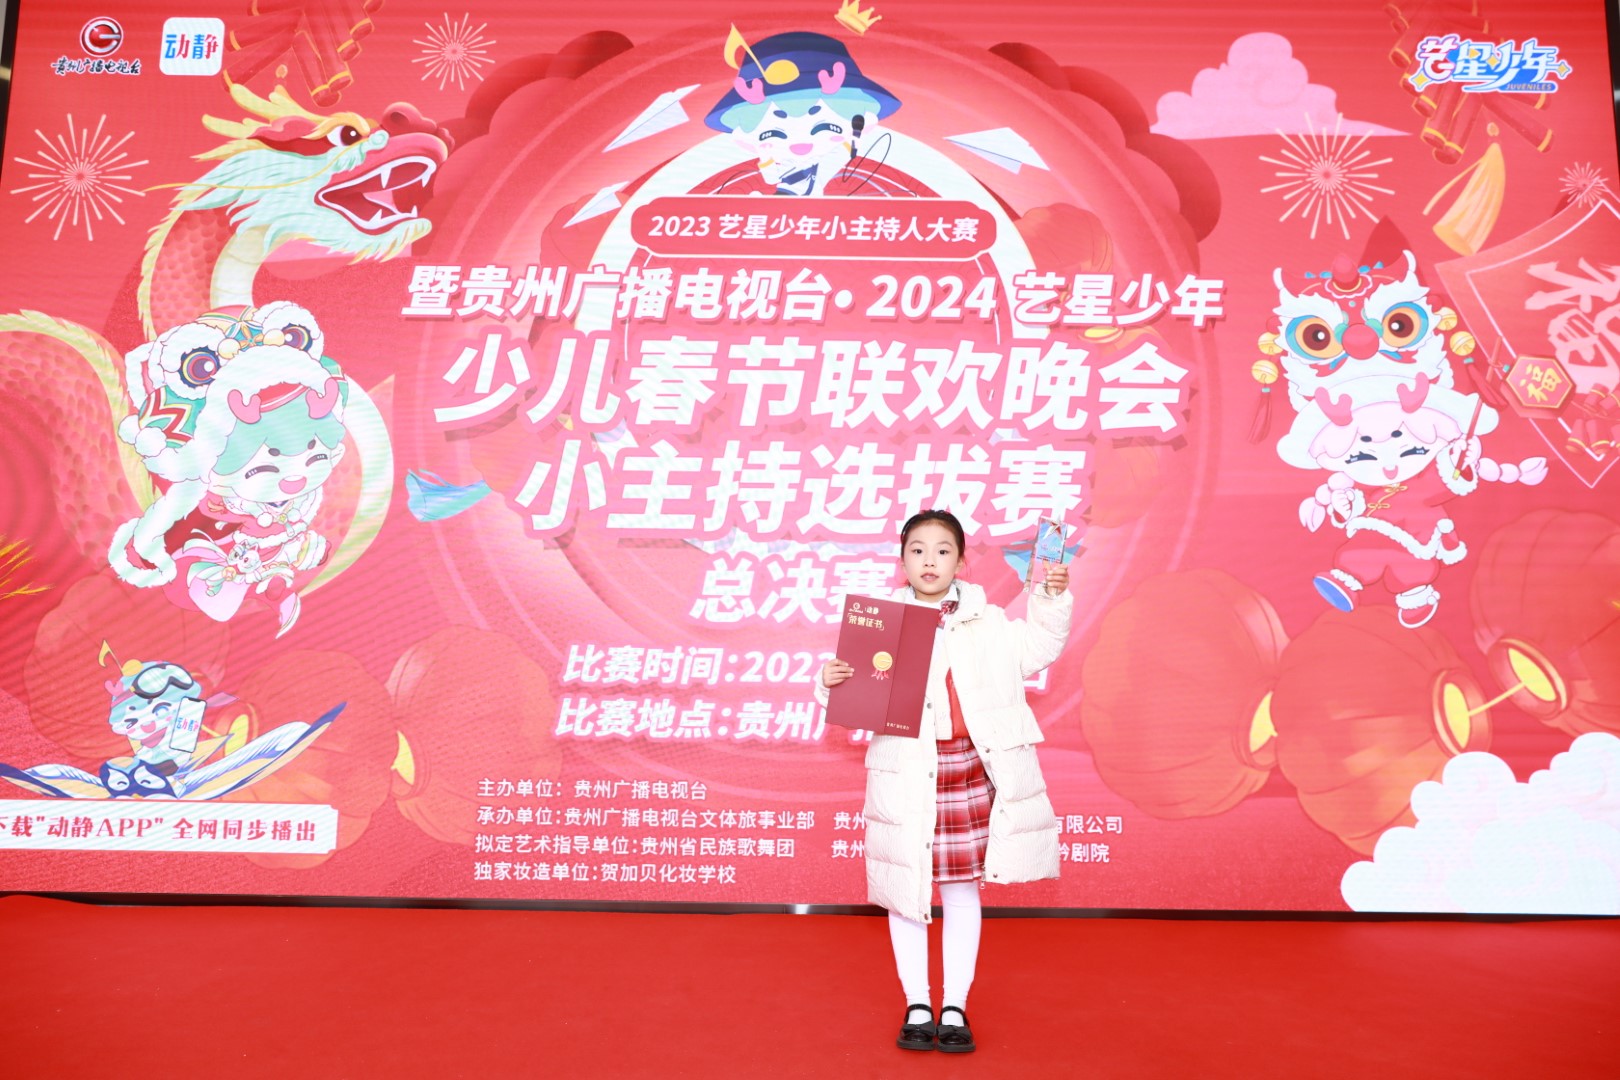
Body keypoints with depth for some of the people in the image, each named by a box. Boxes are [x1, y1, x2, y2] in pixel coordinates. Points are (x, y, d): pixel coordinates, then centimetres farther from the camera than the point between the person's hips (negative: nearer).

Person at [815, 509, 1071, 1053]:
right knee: (906, 889, 9)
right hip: (906, 775, -1)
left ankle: (955, 1007, 26)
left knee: (962, 889, 11)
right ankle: (917, 1004, 27)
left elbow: (1035, 650, 10)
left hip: (971, 767, 1)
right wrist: (831, 682, -21)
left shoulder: (986, 622, 5)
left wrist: (1052, 600, -1)